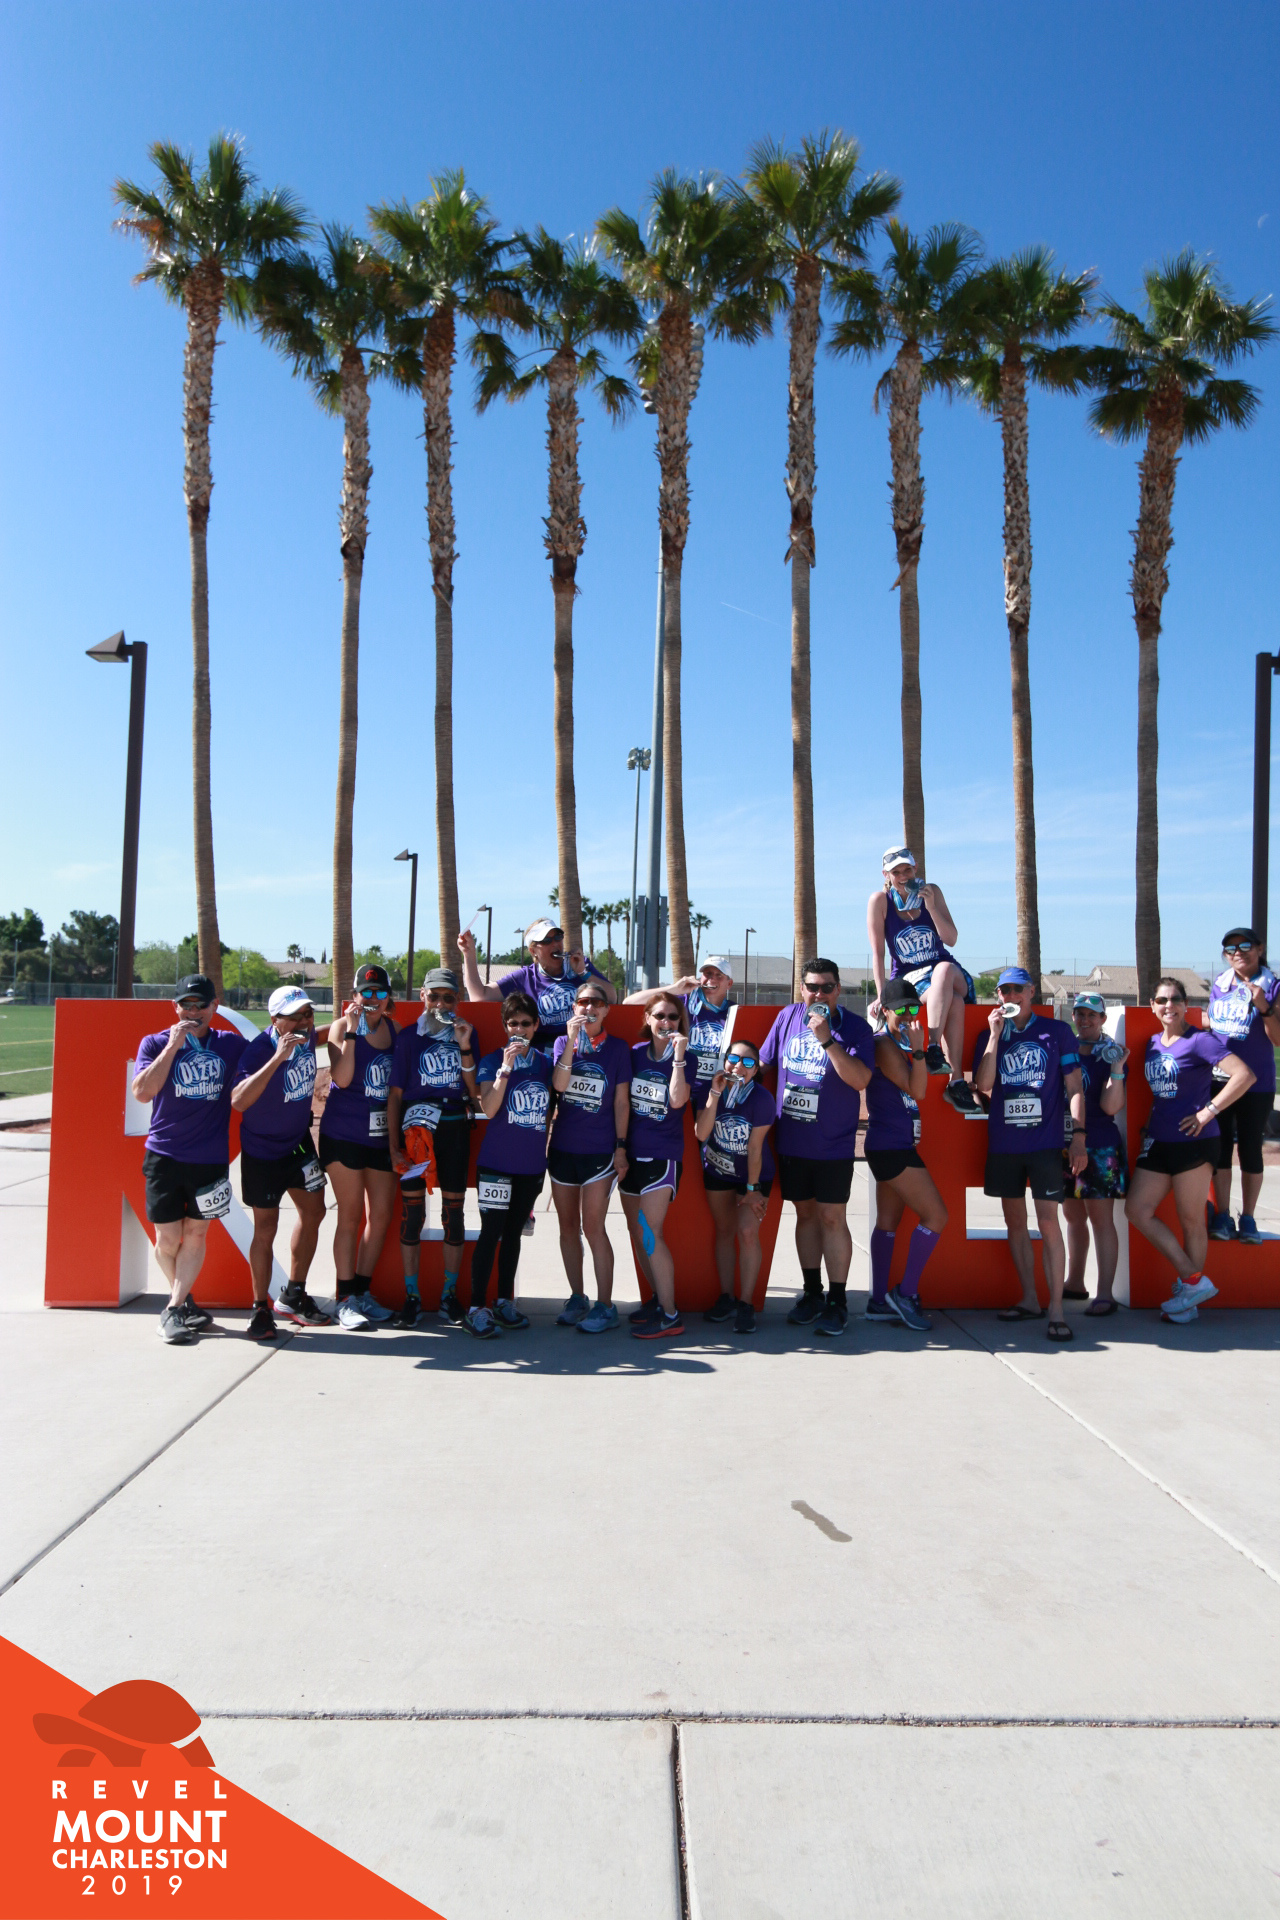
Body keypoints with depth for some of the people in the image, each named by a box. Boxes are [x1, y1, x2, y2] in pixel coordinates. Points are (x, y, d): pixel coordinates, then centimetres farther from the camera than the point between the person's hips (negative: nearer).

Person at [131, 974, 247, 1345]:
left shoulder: (230, 1045, 3)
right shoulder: (155, 1044, 0)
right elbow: (142, 1092, -15)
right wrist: (173, 1046, -18)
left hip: (211, 1158, 1)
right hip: (164, 1157, -1)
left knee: (195, 1234, 2)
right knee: (167, 1239, 5)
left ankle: (173, 1309, 9)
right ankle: (184, 1300, 26)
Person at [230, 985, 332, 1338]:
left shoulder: (307, 1034, -9)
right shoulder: (259, 1049, -29)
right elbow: (237, 1101, -44)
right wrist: (278, 1057, -48)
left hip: (298, 1140, 7)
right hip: (262, 1151, -7)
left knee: (313, 1211, 11)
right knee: (266, 1228, 0)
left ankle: (293, 1296, 27)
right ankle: (261, 1309, 15)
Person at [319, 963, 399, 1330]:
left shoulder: (393, 1028, 8)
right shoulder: (343, 1026, -6)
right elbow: (342, 1078, -19)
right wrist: (352, 1030, -21)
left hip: (381, 1135, 5)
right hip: (344, 1133, -5)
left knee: (381, 1215, 7)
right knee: (351, 1215, 1)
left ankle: (363, 1292, 21)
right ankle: (346, 1300, 10)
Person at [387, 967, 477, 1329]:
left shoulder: (466, 1034, 8)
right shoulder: (408, 1036, 4)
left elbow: (475, 1091, 0)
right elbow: (395, 1093, 3)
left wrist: (464, 1047, -11)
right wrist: (394, 1144, -3)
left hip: (455, 1128, 1)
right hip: (416, 1126, -1)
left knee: (453, 1212, 5)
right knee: (412, 1212, -1)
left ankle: (449, 1294, 16)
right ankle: (411, 1296, 10)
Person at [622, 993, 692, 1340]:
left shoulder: (684, 1058, -6)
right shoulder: (635, 1053, 6)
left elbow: (677, 1100, -21)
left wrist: (678, 1056, -24)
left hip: (663, 1155, -6)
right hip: (631, 1152, 6)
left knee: (650, 1233, -10)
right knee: (636, 1231, 12)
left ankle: (670, 1315, -4)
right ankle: (658, 1297, 27)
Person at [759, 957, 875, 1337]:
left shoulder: (854, 1027, -8)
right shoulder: (787, 1017, 4)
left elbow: (860, 1079, -20)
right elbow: (764, 1064, 12)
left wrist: (827, 1039, -26)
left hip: (833, 1144, -4)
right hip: (791, 1140, 4)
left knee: (831, 1217, -3)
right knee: (805, 1213, 13)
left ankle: (837, 1301, 8)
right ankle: (812, 1292, 25)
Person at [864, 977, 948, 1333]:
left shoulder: (900, 1046, 15)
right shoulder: (884, 1044, -13)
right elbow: (916, 1090, -19)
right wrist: (918, 1049, -25)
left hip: (896, 1147, 10)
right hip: (890, 1147, -10)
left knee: (888, 1222, 11)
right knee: (935, 1215, -8)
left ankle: (880, 1301, 16)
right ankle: (906, 1293, -1)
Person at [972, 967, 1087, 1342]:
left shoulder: (1057, 1031, 2)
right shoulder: (990, 1036, 8)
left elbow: (1074, 1087, 1)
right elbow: (983, 1085, -5)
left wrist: (1078, 1135, -7)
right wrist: (995, 1035, -9)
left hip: (1045, 1143, -3)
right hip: (1003, 1145, 4)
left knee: (1048, 1223, -7)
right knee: (1015, 1222, 10)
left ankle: (1056, 1310, -2)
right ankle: (1029, 1300, 22)